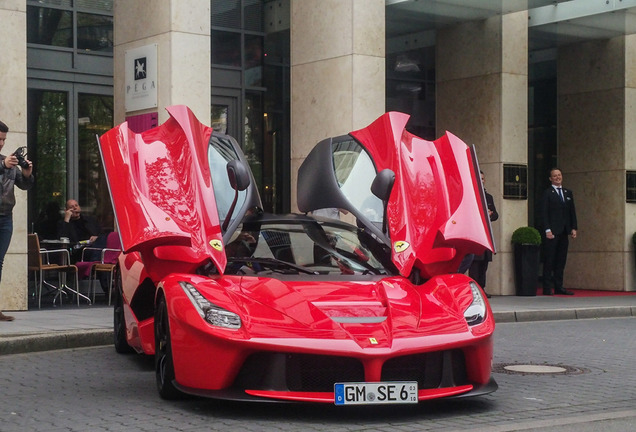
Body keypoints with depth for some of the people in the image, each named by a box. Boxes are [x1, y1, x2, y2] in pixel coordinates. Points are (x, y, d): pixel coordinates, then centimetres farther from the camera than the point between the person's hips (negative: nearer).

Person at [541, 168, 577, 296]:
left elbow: (572, 211, 17)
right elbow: (544, 213, -7)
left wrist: (573, 228, 7)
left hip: (564, 232, 6)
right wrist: (547, 230, -15)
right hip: (552, 232, -6)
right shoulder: (547, 193, -1)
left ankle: (558, 287, 12)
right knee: (549, 261, -4)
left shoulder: (568, 193, 17)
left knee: (561, 261, 7)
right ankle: (547, 288, -2)